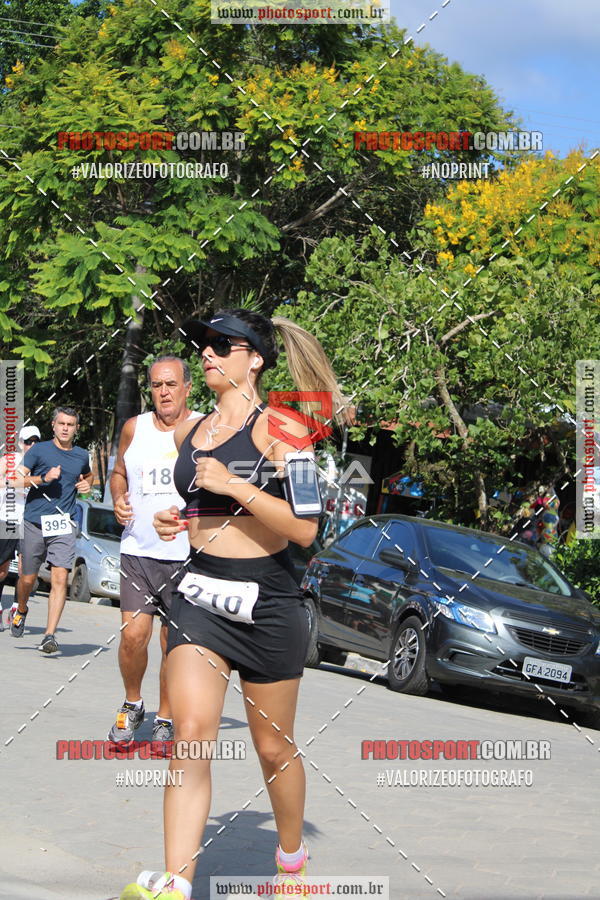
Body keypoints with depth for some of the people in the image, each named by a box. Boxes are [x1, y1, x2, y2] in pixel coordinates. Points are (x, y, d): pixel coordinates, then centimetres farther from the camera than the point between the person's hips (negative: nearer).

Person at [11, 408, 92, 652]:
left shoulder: (82, 456, 11)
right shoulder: (39, 450, 1)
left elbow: (88, 475, 34)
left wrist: (87, 485, 11)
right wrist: (43, 479, -18)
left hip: (63, 526, 1)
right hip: (34, 523, -1)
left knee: (60, 579, -13)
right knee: (27, 578, 8)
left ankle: (50, 635, -15)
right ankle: (21, 611, 41)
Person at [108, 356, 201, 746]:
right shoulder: (134, 428, 8)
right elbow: (119, 473, 23)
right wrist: (119, 500, 4)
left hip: (188, 556, -1)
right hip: (138, 551, 1)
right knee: (133, 635, -10)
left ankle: (165, 719, 20)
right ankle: (132, 704, 16)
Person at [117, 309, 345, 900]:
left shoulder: (278, 428, -7)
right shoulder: (188, 433, 12)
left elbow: (304, 529, -14)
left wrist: (233, 485, -20)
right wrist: (173, 522, 7)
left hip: (267, 601, -4)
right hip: (200, 595, 4)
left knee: (272, 746, 10)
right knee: (191, 734, -15)